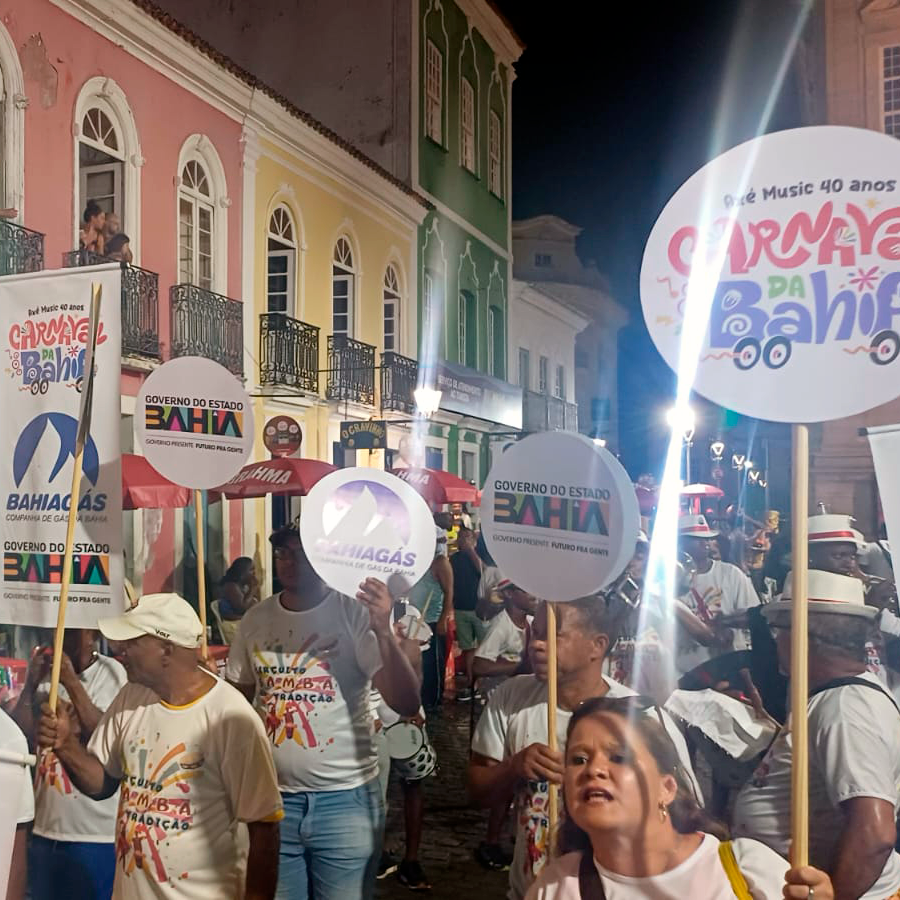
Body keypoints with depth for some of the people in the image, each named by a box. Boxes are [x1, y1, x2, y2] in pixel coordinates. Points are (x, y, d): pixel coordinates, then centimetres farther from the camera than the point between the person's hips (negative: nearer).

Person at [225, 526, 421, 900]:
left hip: (346, 799, -3)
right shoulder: (255, 620, 2)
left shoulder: (357, 614, -11)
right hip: (272, 797, 3)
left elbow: (406, 704, -18)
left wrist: (384, 632, -32)